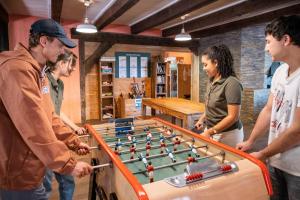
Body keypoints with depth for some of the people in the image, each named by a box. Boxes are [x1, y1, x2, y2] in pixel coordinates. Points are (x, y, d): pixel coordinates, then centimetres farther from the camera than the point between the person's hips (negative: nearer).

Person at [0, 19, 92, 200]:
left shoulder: (39, 71, 10)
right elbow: (34, 127, -29)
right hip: (18, 174, -9)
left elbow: (49, 117, 13)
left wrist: (73, 141, 9)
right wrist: (67, 164, -24)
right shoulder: (18, 69, -23)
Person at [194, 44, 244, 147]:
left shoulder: (231, 83, -19)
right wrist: (202, 119, 5)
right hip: (211, 132, 7)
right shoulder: (213, 82, 5)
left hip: (227, 135, -7)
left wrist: (210, 132, -19)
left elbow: (233, 117, -21)